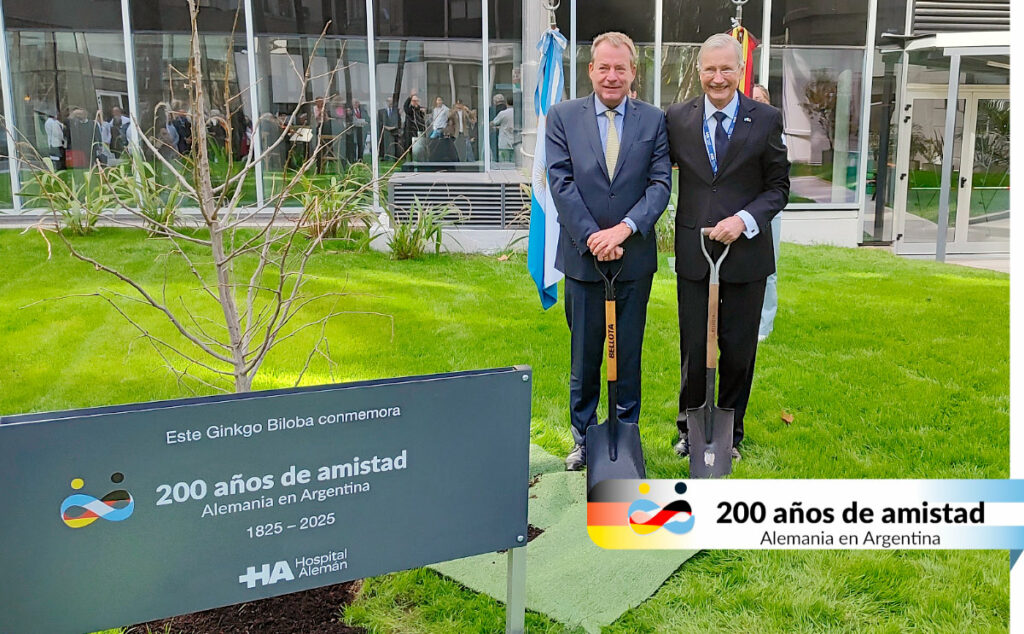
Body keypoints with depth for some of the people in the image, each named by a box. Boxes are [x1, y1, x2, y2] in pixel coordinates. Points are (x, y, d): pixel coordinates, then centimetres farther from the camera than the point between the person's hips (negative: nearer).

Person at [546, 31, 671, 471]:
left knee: (629, 353, 11)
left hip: (635, 258, 1)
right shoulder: (562, 117, 1)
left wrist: (624, 228, -18)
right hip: (582, 256, 0)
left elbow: (660, 183, -4)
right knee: (584, 355, 9)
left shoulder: (653, 120, 3)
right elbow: (561, 183, -6)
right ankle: (583, 435, 25)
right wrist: (592, 237, -14)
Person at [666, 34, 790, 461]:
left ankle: (730, 434, 29)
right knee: (693, 349, 9)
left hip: (746, 249, 0)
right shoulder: (677, 118, 2)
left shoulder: (766, 119, -1)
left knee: (738, 349, 9)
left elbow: (778, 186, 1)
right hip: (693, 251, 1)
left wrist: (745, 219, -13)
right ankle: (690, 429, 29)